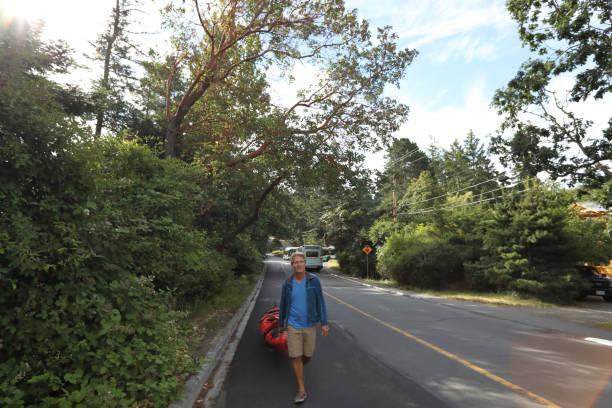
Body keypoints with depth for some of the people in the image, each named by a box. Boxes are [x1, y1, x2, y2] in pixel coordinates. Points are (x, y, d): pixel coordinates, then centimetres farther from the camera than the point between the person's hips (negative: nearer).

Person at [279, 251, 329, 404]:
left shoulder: (314, 280, -10)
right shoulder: (287, 284, -6)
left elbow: (320, 302, -6)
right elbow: (283, 305, 7)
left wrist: (324, 323, -9)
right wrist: (281, 323, 16)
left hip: (309, 325, 0)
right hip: (293, 326, 0)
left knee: (307, 355, 13)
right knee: (296, 357, 0)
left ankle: (299, 368, 48)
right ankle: (301, 390, 17)